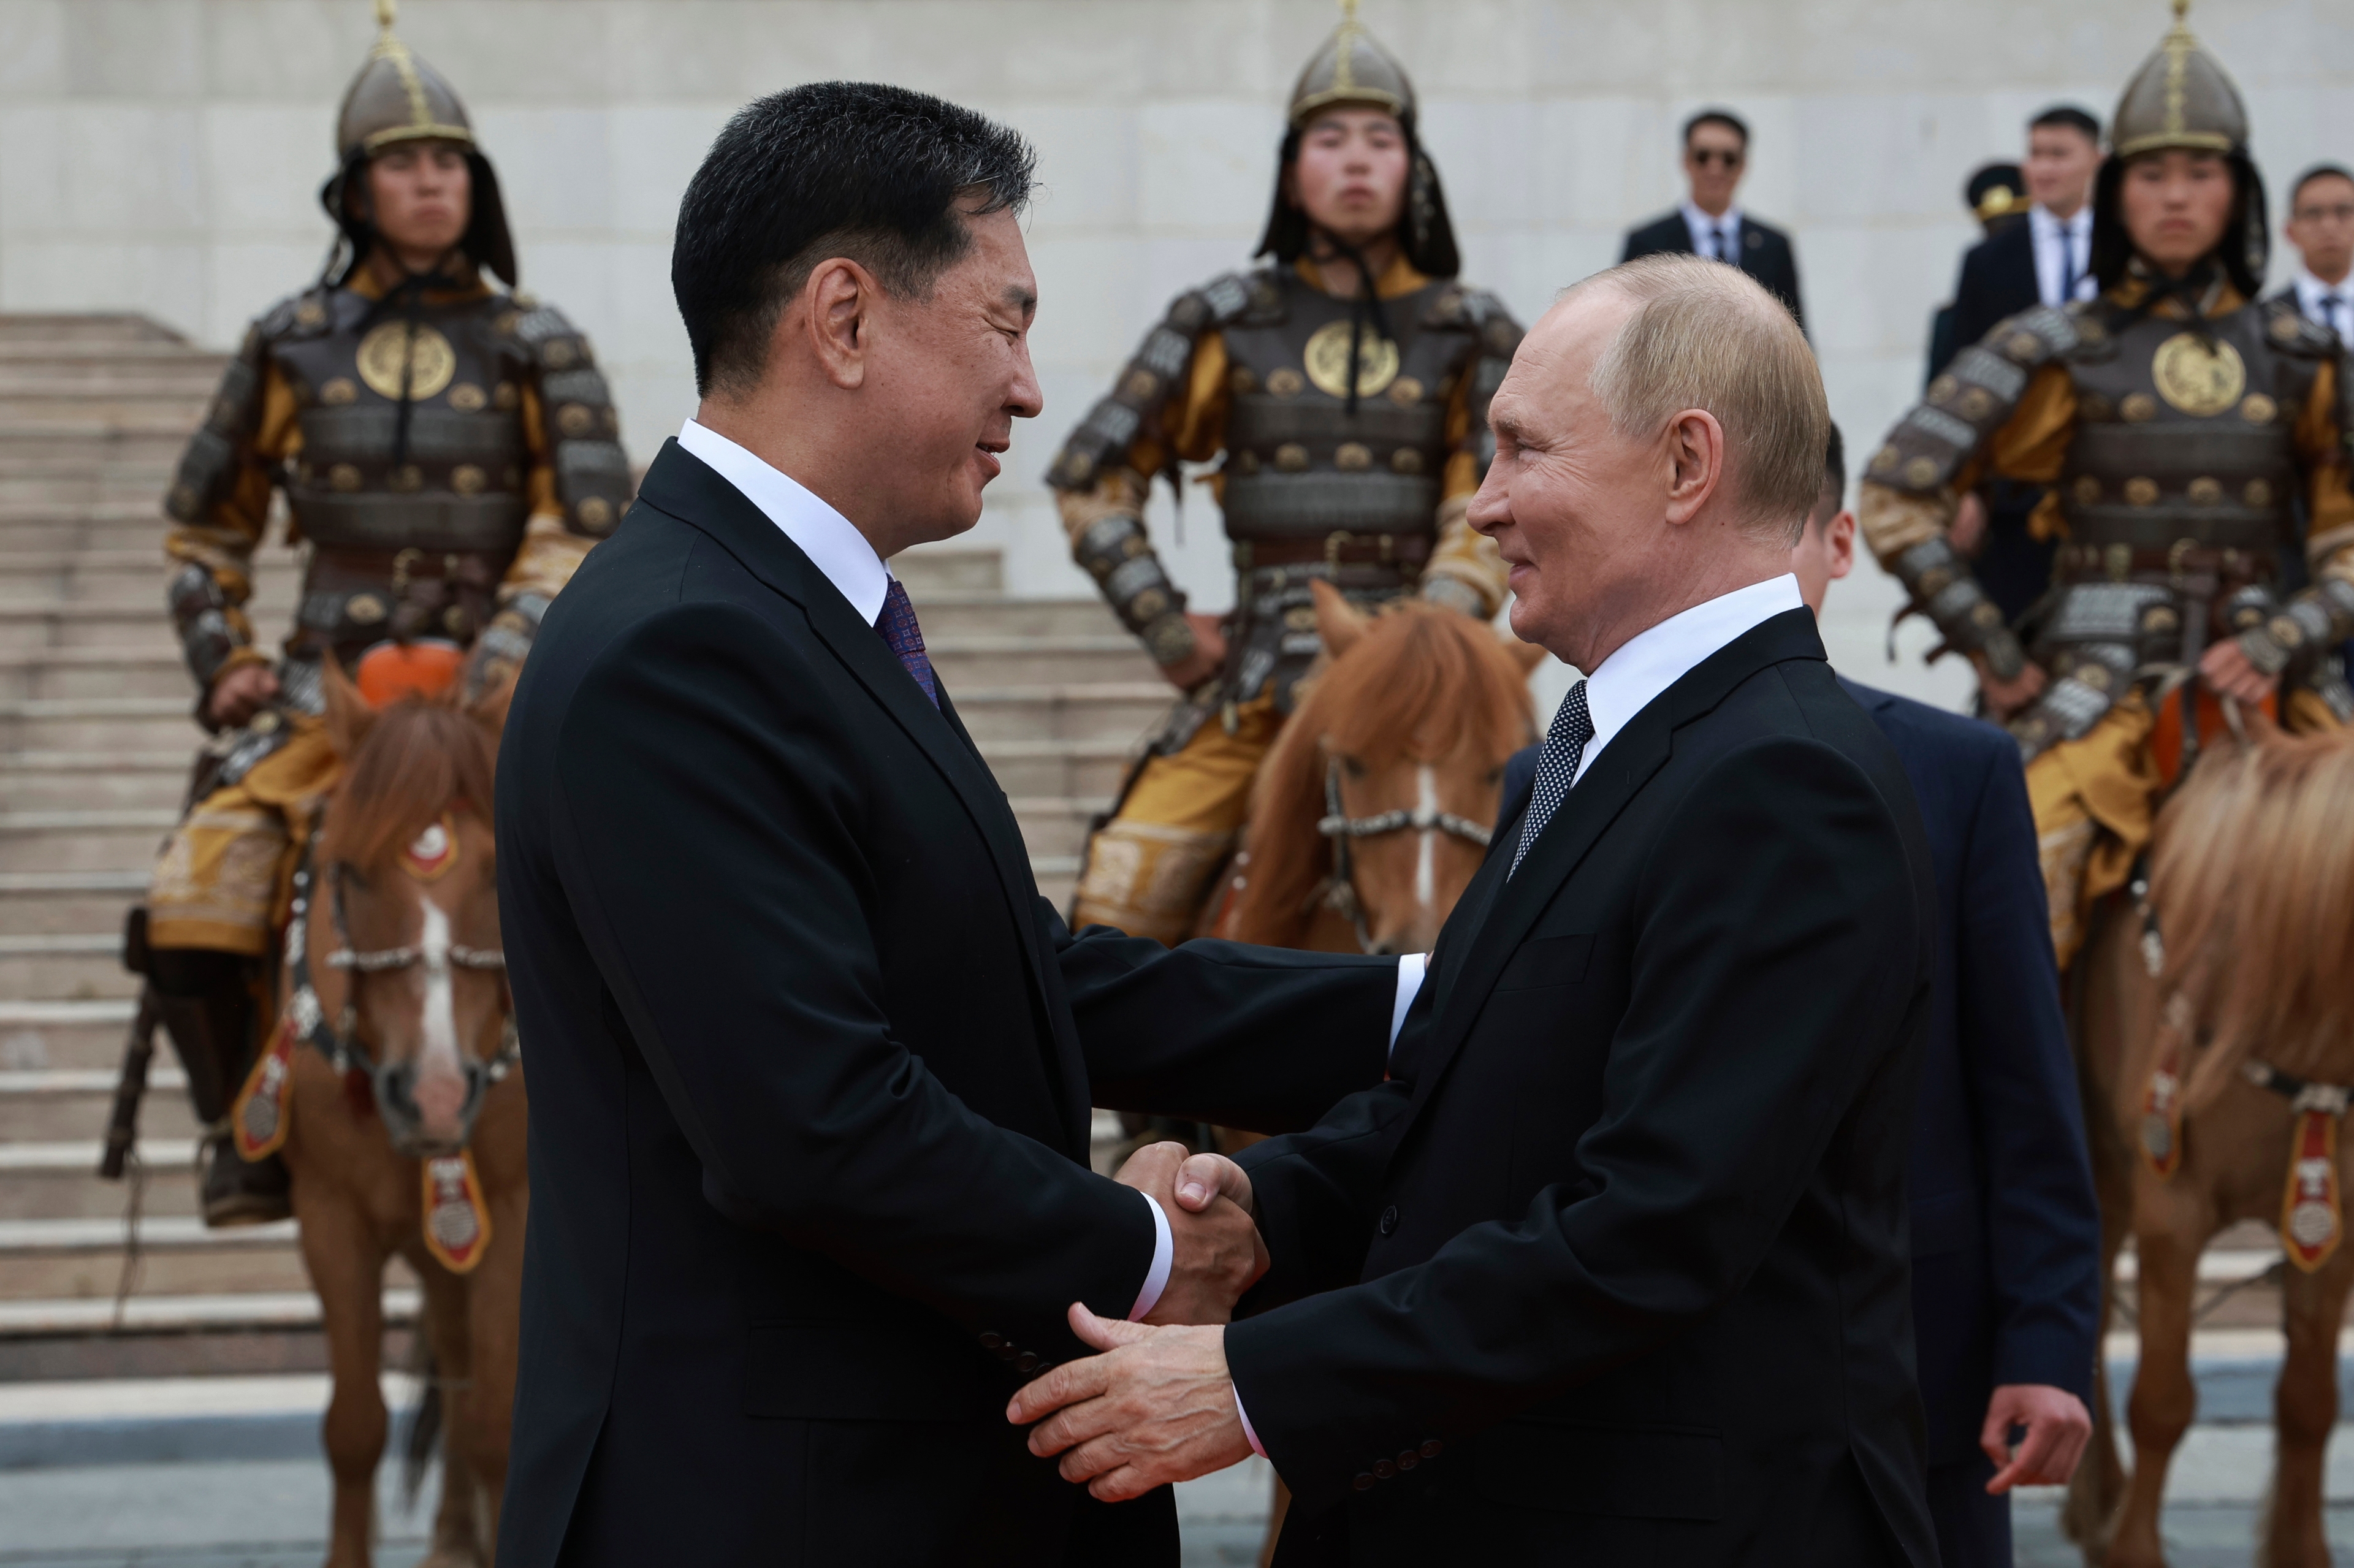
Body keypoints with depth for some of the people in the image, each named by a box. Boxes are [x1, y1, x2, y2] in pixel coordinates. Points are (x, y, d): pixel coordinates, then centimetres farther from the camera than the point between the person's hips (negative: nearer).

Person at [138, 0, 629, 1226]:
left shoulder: (535, 351, 4)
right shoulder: (291, 349, 8)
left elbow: (583, 537, -2)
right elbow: (204, 532, 19)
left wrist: (497, 665, -15)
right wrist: (224, 661, 7)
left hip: (492, 696, -1)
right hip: (323, 695, 1)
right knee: (190, 911, -18)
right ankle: (246, 1128, 6)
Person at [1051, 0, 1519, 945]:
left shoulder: (1469, 335, 9)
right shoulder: (1227, 326, 8)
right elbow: (1089, 477, 9)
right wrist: (1165, 628, 0)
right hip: (1260, 668, 0)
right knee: (1126, 884, -15)